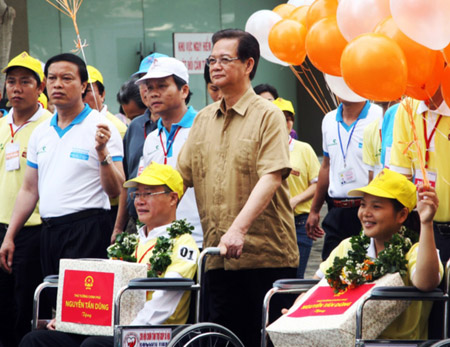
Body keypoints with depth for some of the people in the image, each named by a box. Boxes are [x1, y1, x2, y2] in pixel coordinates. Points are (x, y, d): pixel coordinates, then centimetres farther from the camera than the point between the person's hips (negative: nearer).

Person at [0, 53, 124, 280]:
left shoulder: (99, 128, -4)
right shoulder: (41, 133, 15)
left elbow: (115, 191, -9)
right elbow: (29, 190, 19)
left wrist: (102, 152, -24)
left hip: (86, 230, -6)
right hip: (49, 231, 6)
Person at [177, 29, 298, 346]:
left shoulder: (267, 115, -5)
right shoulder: (203, 119, 14)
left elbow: (271, 177, -16)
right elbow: (181, 176, 16)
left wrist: (239, 228, -27)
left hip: (266, 253, -5)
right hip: (218, 256, 6)